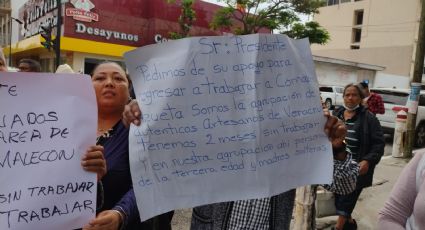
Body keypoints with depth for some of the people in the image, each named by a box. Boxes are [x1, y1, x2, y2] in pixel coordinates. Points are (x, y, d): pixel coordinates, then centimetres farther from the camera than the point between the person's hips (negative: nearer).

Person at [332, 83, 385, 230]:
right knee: (339, 200, 16)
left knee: (347, 201, -3)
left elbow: (379, 143, -7)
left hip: (356, 170, -5)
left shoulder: (368, 118, -6)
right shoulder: (336, 114, 7)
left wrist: (368, 161, -20)